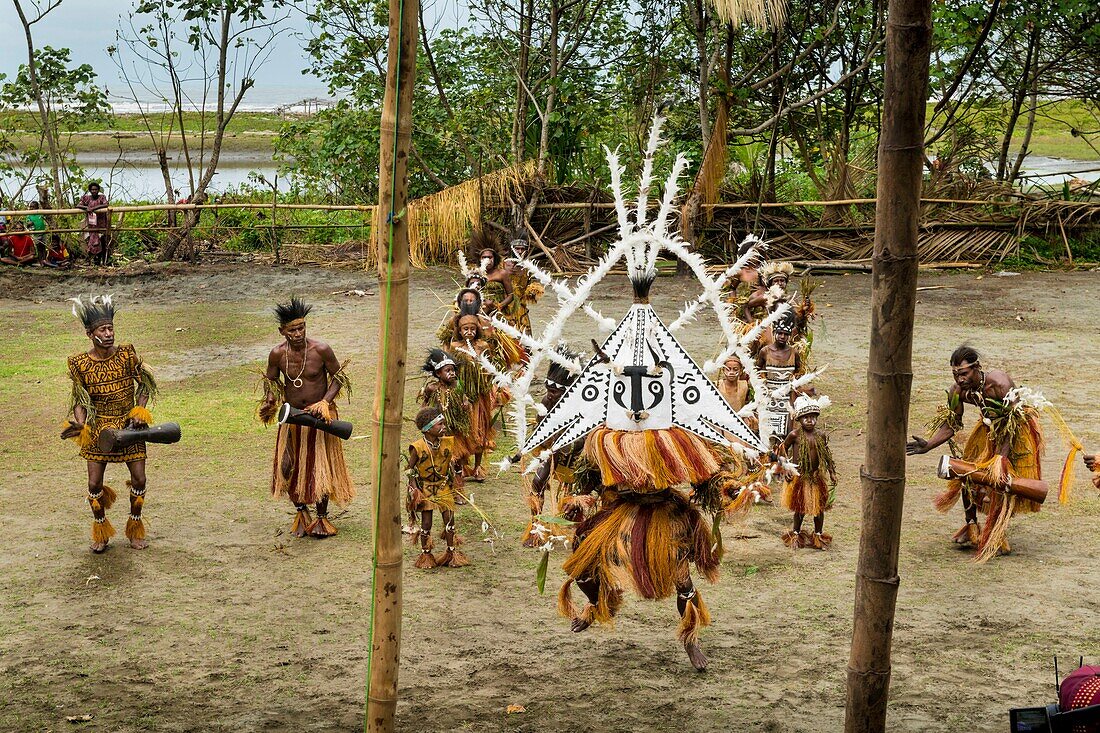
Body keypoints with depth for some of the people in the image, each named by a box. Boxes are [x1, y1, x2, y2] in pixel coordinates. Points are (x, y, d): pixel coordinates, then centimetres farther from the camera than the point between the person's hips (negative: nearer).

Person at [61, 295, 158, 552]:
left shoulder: (127, 354, -9)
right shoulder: (80, 363, -9)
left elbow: (144, 385, 2)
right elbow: (79, 399, -3)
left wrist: (139, 413, -11)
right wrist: (80, 424, -20)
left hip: (128, 425, 0)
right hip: (98, 428, 0)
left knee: (139, 479, -2)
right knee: (94, 483, -1)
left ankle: (135, 528, 22)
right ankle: (100, 532, 23)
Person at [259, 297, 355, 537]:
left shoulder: (321, 350, -20)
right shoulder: (277, 354, -13)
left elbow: (338, 377, -7)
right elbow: (271, 381, 3)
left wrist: (325, 402, -20)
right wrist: (268, 402, -16)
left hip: (320, 415, -2)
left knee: (321, 466, 3)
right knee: (290, 466, 9)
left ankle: (322, 516, 21)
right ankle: (301, 512, 32)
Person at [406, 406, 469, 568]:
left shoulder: (448, 443, -6)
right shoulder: (418, 447, -17)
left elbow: (455, 461, 12)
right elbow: (410, 469, -9)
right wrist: (415, 489, -14)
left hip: (444, 487, 3)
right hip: (425, 488, -3)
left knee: (449, 519, 1)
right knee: (426, 522, 1)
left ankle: (452, 552, 16)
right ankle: (426, 555, 16)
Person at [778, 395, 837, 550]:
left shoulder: (820, 435, -2)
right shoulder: (794, 435, -11)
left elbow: (826, 454, 9)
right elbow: (783, 449, 0)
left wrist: (832, 472, 7)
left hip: (817, 477, 2)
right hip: (799, 477, -2)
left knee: (819, 506, 8)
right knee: (800, 506, 9)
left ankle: (818, 534, 22)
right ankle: (796, 533, 27)